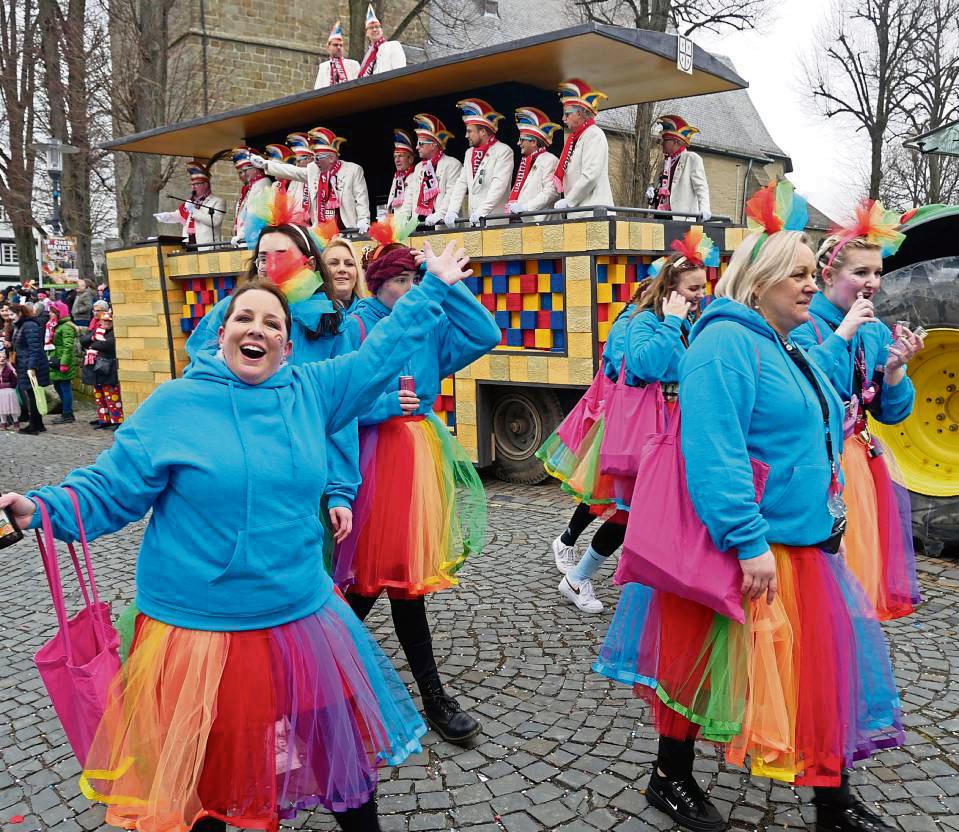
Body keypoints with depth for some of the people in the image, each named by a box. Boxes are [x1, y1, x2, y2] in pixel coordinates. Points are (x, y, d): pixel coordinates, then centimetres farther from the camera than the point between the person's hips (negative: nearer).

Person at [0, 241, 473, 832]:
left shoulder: (312, 392, 2)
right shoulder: (174, 405, -6)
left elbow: (381, 354, 11)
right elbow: (112, 490, -4)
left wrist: (434, 289, 16)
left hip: (301, 619, 3)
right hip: (199, 628, -3)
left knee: (346, 750, 16)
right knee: (201, 779, 14)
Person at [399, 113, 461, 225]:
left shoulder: (452, 164, -1)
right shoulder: (418, 167, 24)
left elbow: (452, 194, -12)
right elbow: (410, 195, 24)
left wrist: (440, 214, -24)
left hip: (442, 223, -6)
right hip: (419, 221, 6)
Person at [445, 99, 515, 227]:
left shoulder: (504, 151, -5)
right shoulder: (469, 153, 18)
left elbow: (499, 185, -16)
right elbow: (461, 183, 13)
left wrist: (482, 211, -26)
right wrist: (452, 211, 0)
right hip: (472, 221, 6)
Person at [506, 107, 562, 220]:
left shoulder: (549, 160, -5)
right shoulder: (526, 162, 23)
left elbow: (551, 191, -16)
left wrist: (525, 206, -21)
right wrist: (512, 206, 7)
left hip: (539, 219, -8)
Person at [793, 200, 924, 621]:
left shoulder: (877, 332, 10)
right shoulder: (801, 324, -9)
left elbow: (892, 413, 11)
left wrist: (895, 368, -7)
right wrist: (842, 333, -19)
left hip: (856, 463, 6)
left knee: (857, 562, 12)